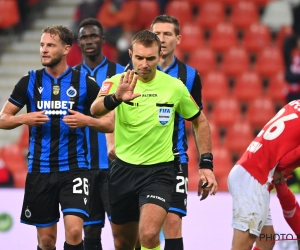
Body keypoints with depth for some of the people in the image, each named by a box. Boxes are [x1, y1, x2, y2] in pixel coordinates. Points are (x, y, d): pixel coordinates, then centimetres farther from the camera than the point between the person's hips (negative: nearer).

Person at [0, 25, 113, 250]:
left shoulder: (85, 83, -1)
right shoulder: (29, 82, 3)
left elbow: (110, 124, 3)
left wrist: (87, 120, -17)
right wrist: (24, 119, -12)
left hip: (74, 168, -2)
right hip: (40, 170, 2)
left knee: (74, 231, -18)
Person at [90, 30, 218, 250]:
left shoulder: (176, 87, -5)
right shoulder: (117, 82, -8)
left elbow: (200, 122, 11)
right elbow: (95, 110, -30)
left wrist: (206, 164, 3)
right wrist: (115, 98, -52)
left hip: (159, 171, -2)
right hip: (124, 170, 2)